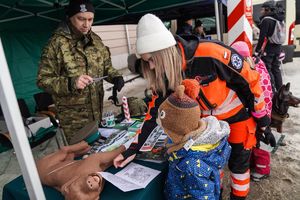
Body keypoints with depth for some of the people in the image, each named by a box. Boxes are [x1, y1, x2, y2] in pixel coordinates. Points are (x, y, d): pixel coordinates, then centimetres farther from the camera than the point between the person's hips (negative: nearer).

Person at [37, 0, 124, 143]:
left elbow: (106, 66, 14)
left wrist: (115, 77, -8)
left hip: (97, 111, 5)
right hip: (73, 117, -5)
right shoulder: (56, 44, -13)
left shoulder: (96, 40, 4)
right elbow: (43, 80, -12)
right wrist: (70, 83, -28)